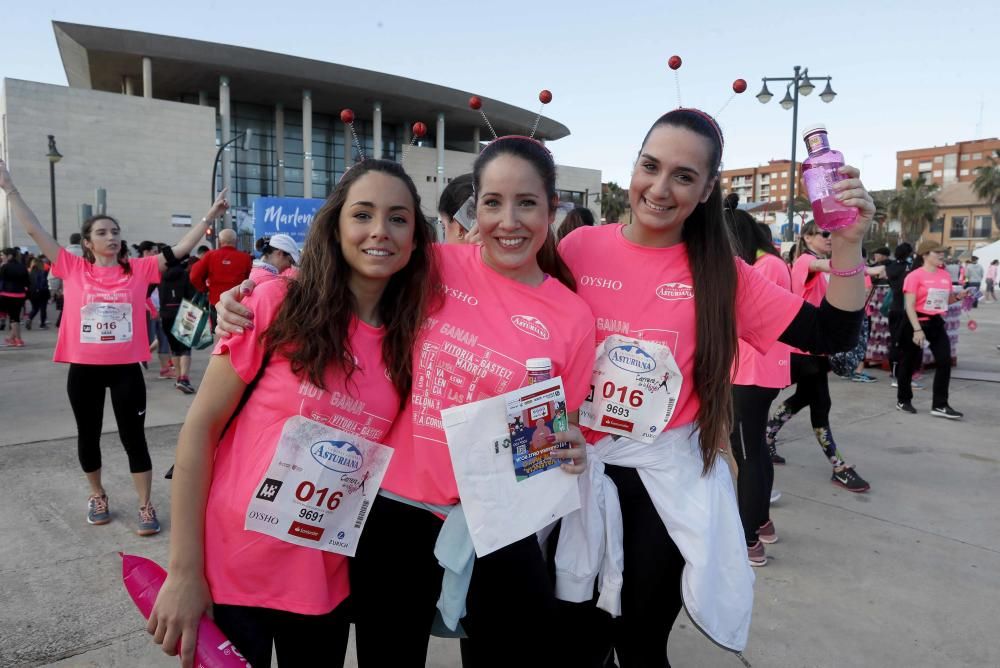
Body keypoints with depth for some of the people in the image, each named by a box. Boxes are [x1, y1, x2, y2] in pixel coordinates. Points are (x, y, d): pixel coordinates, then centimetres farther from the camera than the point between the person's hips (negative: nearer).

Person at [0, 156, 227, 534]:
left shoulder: (139, 270, 0)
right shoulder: (73, 269, 1)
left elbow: (181, 249, -2)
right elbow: (35, 231, 1)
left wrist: (210, 215, -6)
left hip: (126, 368, -1)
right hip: (83, 368, 1)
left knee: (133, 437, 4)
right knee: (88, 436, 15)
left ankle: (145, 507, 14)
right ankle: (97, 496, 36)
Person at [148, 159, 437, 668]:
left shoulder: (412, 338, -4)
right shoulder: (279, 303, -13)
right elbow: (200, 426, -10)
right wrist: (184, 569, -11)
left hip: (327, 577, 3)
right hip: (231, 565, -3)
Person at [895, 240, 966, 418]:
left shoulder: (945, 275, 8)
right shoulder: (915, 275, -12)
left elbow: (946, 300, 21)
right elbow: (909, 306, -16)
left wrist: (958, 296, -1)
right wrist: (917, 329, -22)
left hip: (937, 323, 6)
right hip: (917, 322, -6)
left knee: (945, 361, -1)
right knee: (910, 362, 5)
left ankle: (940, 405, 6)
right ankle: (903, 400, 21)